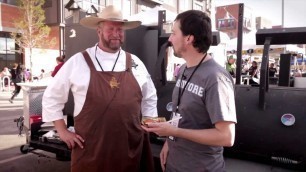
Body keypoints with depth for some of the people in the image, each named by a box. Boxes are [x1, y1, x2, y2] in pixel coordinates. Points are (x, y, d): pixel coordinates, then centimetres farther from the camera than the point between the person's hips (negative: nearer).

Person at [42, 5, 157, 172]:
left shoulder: (135, 63, 4)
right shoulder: (78, 62, -5)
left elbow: (149, 98, 15)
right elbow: (51, 97, 3)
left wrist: (146, 130, 9)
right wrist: (63, 132, 0)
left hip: (130, 148, 3)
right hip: (90, 148, -2)